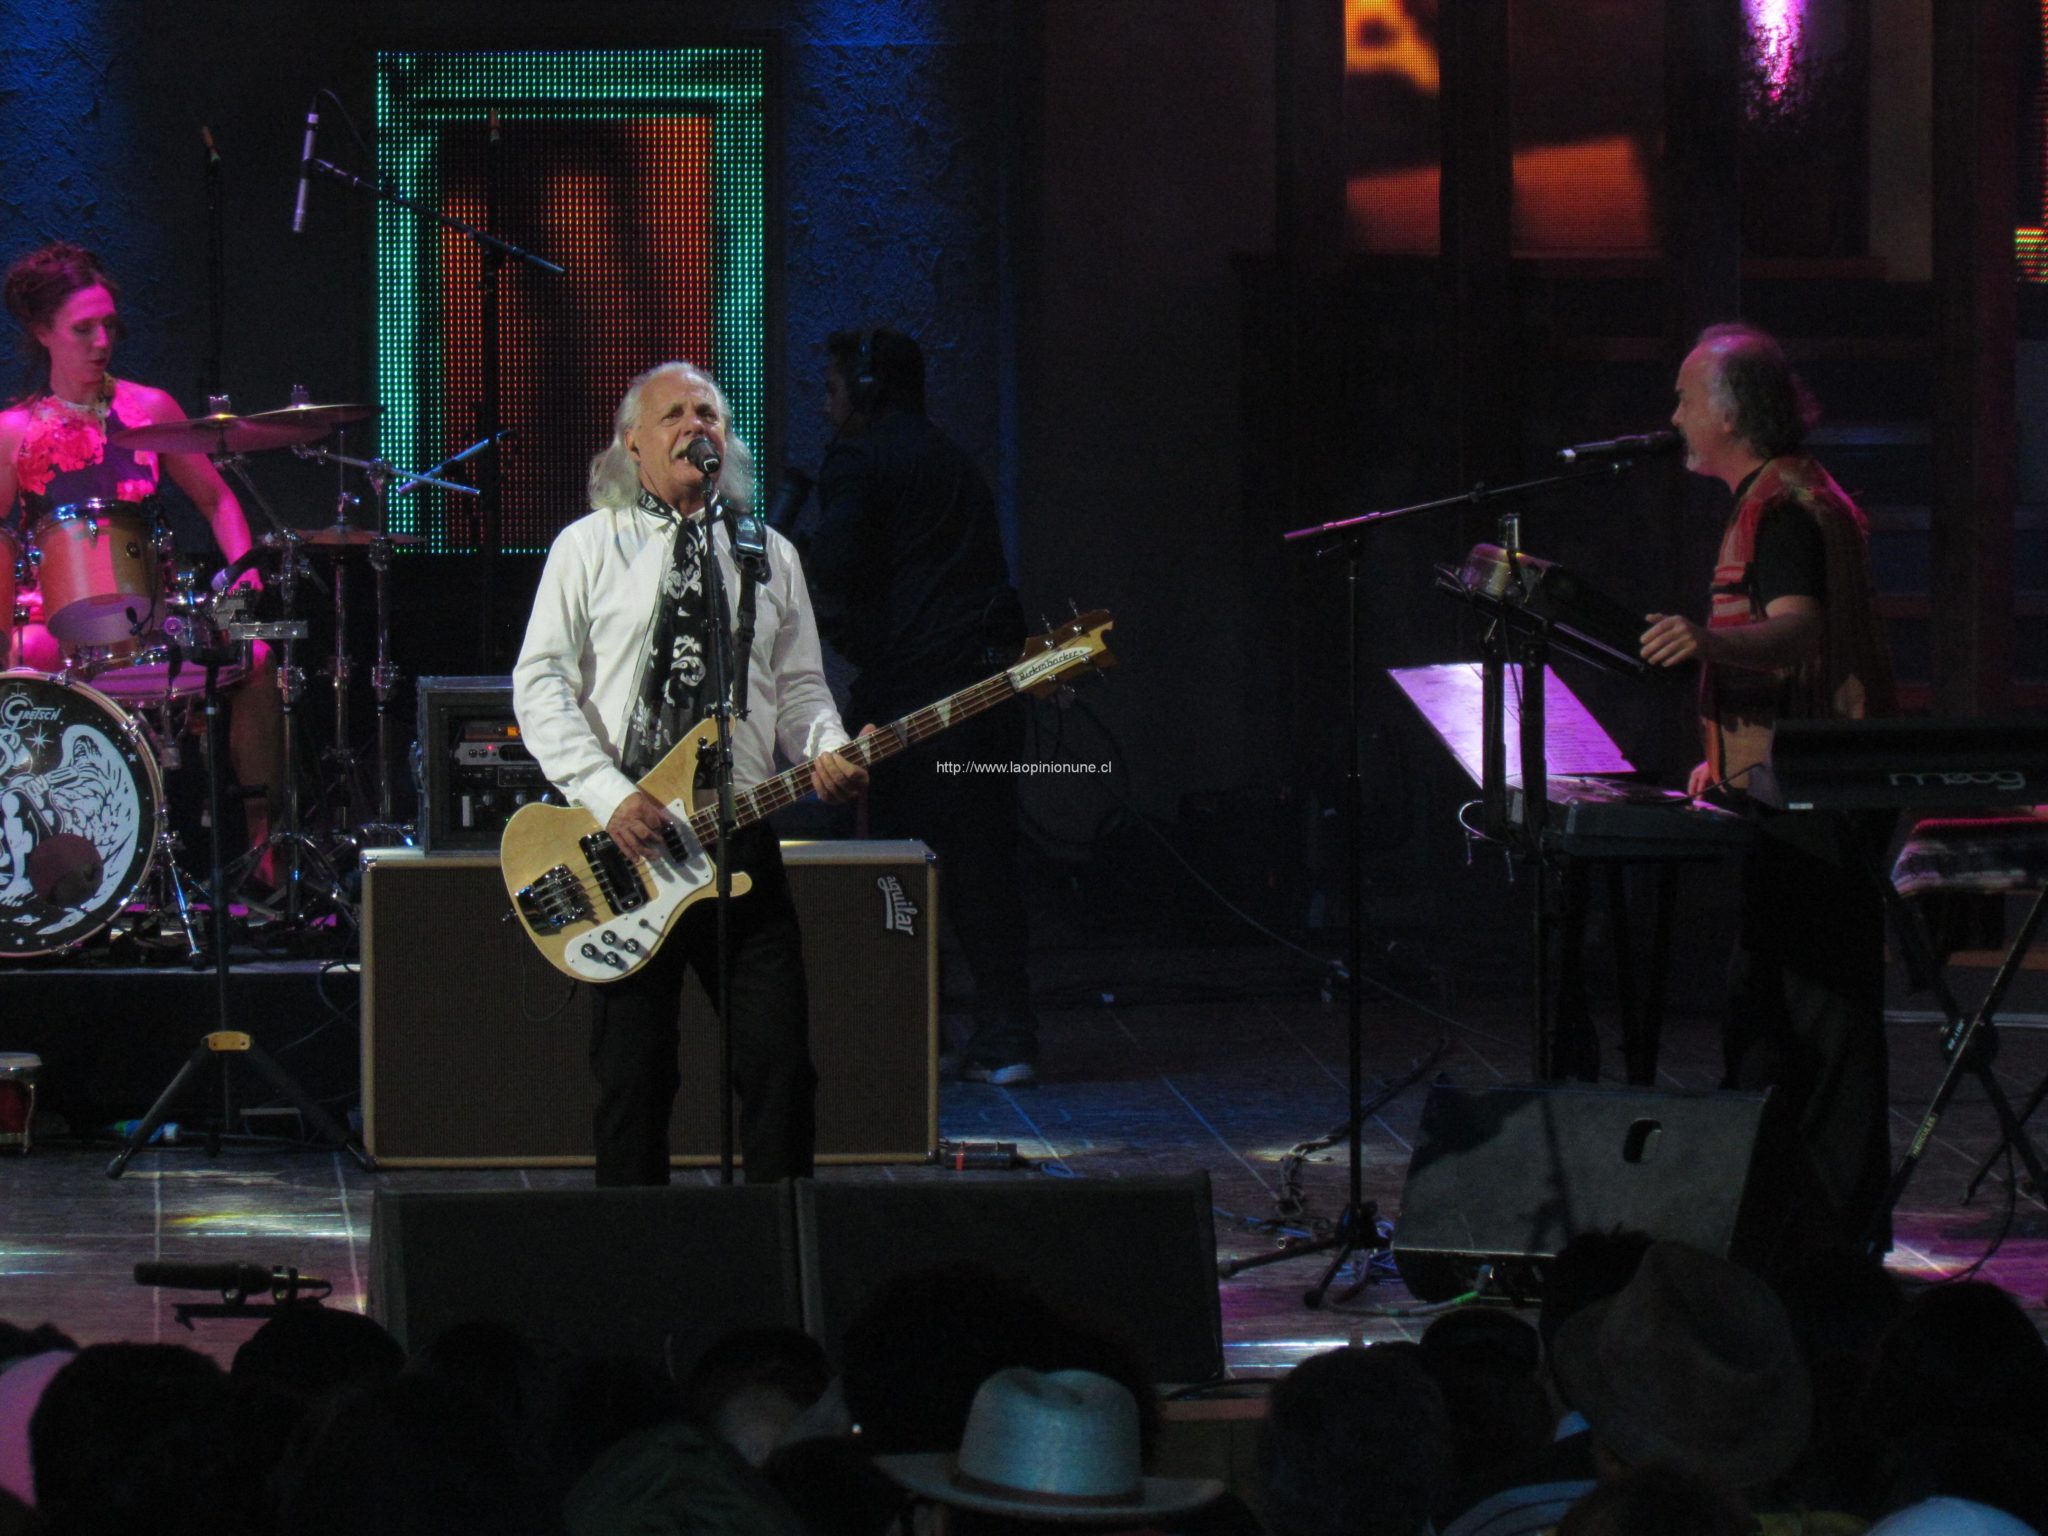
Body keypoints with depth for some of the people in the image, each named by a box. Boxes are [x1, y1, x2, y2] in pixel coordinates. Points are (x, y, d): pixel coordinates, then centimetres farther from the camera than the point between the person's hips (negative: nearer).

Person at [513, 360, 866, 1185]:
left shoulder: (770, 556, 15)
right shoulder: (589, 547, 5)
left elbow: (800, 685, 16)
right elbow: (540, 682, -1)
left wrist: (826, 753, -7)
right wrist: (608, 795, -13)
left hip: (740, 839, 2)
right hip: (623, 841, -2)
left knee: (781, 1063, -4)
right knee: (634, 1075, 0)